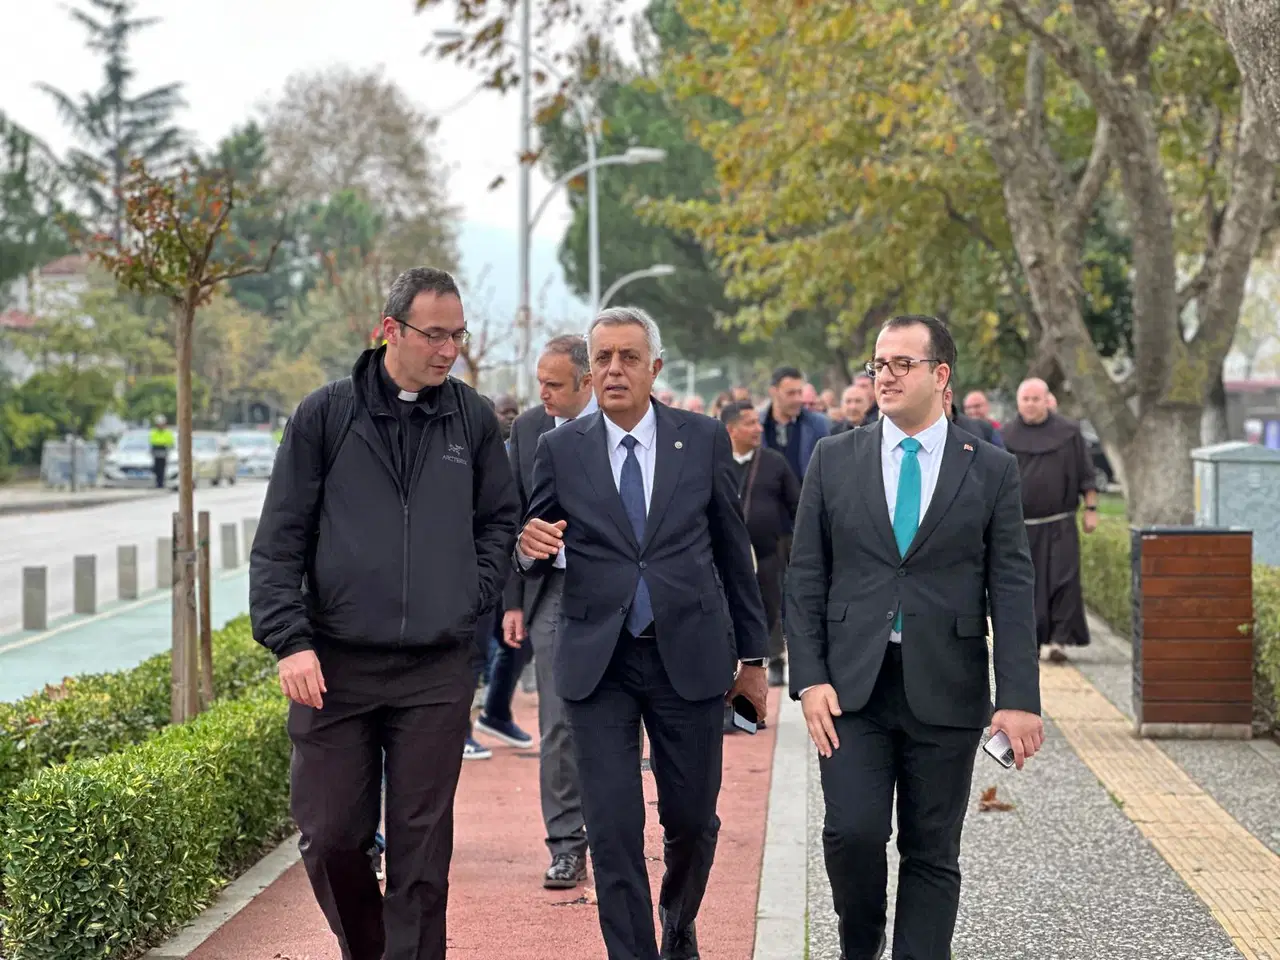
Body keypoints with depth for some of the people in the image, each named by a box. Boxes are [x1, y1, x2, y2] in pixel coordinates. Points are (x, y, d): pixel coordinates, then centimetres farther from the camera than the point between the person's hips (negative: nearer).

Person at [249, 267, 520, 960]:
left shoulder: (472, 420, 7)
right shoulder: (326, 416, 1)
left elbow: (500, 519, 19)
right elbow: (278, 541, 0)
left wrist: (473, 596, 4)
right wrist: (290, 640, -9)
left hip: (436, 671, 1)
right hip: (332, 666, -1)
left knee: (422, 844, 2)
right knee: (330, 836, 3)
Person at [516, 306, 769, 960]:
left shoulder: (704, 439, 2)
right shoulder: (560, 449, 2)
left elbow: (733, 551, 8)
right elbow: (535, 560, 9)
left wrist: (752, 654, 11)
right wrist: (532, 547, -16)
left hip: (689, 657, 1)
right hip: (597, 663, 0)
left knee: (691, 820, 11)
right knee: (613, 831, -4)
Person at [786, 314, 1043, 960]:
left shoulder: (992, 471, 3)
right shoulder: (834, 460, 6)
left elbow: (1013, 591, 0)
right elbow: (805, 579, 5)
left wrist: (1019, 698, -7)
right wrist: (809, 678, -5)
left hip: (944, 692, 0)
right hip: (852, 687, 0)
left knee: (932, 853, 5)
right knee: (853, 832, -9)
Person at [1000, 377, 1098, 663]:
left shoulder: (1068, 432, 3)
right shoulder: (1006, 436, 4)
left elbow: (1086, 473, 6)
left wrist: (1091, 509, 1)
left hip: (1059, 524, -1)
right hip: (1020, 525, 1)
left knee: (1062, 581, -9)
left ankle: (1059, 639, -9)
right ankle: (1030, 640, 14)